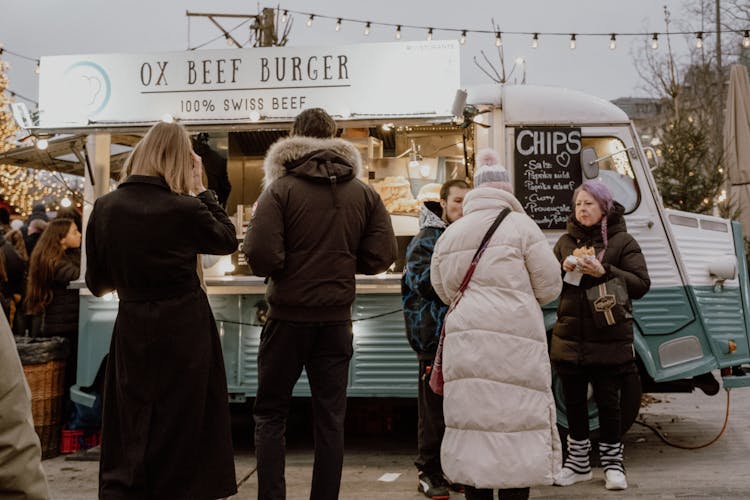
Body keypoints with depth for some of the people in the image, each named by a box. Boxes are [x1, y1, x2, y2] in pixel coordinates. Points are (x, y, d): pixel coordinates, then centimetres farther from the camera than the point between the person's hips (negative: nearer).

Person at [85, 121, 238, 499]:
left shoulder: (104, 207, -4)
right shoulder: (185, 209, -16)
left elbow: (97, 283, 4)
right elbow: (228, 240, 4)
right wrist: (200, 190, 4)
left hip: (131, 329, 3)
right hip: (185, 331, -3)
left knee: (130, 429, 14)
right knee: (179, 430, 11)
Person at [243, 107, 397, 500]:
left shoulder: (281, 188, -9)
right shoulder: (363, 193, 2)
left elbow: (259, 254, -19)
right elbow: (381, 255, -1)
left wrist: (278, 269, 2)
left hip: (288, 316, -3)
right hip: (337, 319, 3)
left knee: (270, 413, 11)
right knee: (330, 417, 11)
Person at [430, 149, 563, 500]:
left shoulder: (450, 234, 14)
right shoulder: (520, 226, -1)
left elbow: (442, 290, 18)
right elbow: (549, 286, 1)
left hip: (464, 339, 5)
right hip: (513, 339, -4)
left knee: (472, 420, 9)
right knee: (514, 423, 0)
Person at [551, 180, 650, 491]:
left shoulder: (622, 241, -1)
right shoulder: (566, 241, 10)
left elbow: (641, 285, -7)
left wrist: (604, 272, -20)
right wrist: (562, 269, -9)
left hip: (608, 340, -4)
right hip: (569, 338, 4)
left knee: (607, 401, 4)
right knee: (573, 401, 10)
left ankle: (612, 462, 20)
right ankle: (578, 462, 25)